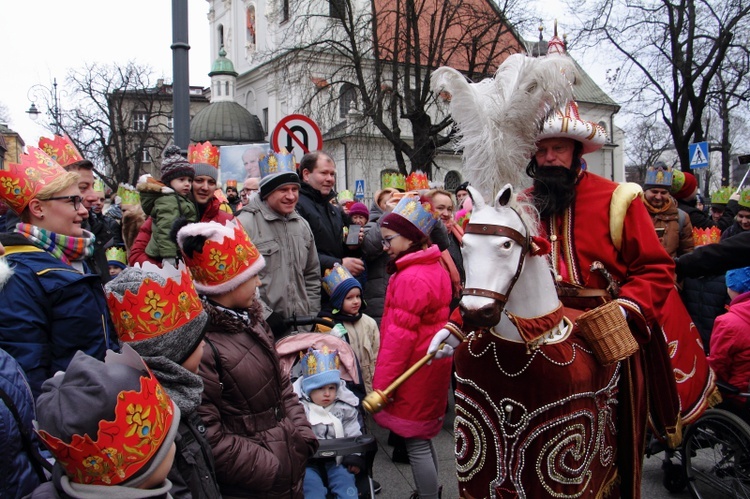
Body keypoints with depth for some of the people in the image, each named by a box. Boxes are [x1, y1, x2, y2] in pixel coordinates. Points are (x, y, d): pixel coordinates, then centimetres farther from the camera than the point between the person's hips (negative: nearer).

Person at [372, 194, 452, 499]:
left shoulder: (410, 277, -22)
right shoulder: (435, 268, 8)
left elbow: (400, 336, -24)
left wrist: (381, 385, -19)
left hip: (414, 370, -10)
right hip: (433, 363, 10)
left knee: (416, 443, 2)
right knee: (423, 438, 21)